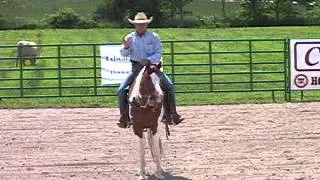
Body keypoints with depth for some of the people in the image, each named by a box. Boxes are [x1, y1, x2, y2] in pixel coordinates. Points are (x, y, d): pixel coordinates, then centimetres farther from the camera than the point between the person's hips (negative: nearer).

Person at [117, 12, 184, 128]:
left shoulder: (154, 37, 0)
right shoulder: (130, 38, 4)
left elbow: (158, 54, -6)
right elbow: (123, 54, -3)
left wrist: (148, 60, -24)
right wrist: (126, 47, -25)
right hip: (136, 68, 1)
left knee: (169, 86, -16)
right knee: (122, 90, -14)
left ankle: (170, 114, -6)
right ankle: (124, 117, -4)